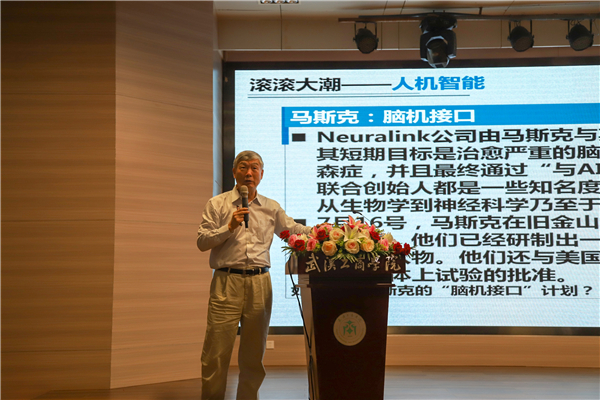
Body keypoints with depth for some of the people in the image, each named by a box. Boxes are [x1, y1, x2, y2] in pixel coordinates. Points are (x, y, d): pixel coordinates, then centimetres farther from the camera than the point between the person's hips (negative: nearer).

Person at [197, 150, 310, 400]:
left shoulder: (271, 208, 14)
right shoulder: (217, 204, 6)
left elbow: (294, 230, 16)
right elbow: (202, 242, 1)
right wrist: (230, 227, -11)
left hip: (260, 283, 3)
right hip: (226, 281, -3)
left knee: (254, 353, 8)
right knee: (216, 351, -4)